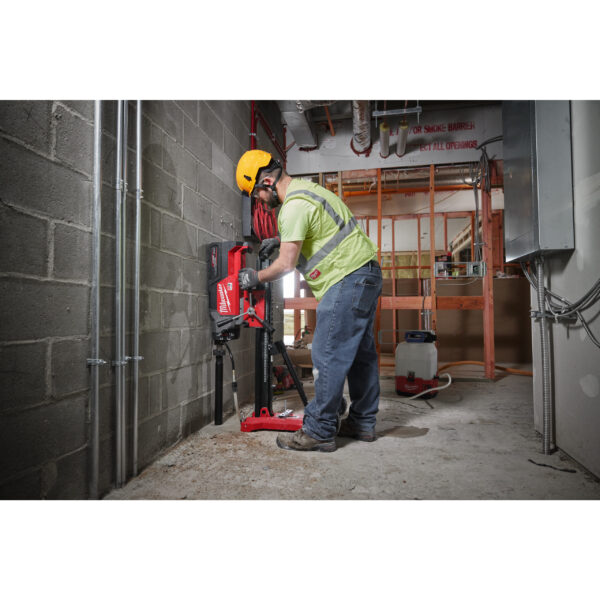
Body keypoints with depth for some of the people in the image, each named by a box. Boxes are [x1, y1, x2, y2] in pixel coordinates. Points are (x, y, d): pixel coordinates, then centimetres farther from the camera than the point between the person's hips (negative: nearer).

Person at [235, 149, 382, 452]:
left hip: (348, 278, -11)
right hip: (366, 273, 11)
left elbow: (287, 263, -17)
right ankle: (362, 423, 22)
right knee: (360, 351, 12)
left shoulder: (294, 205, -14)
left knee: (328, 355, -8)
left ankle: (319, 431, 1)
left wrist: (255, 277, 0)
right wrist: (279, 240, 26)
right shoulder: (305, 188, 19)